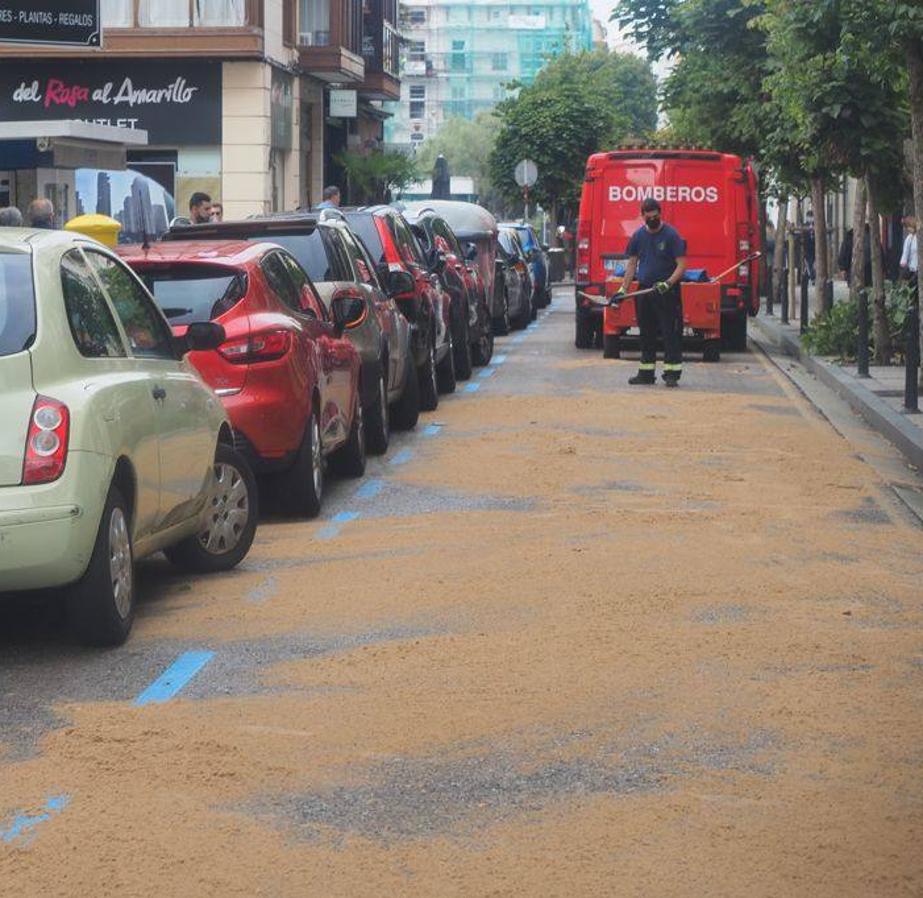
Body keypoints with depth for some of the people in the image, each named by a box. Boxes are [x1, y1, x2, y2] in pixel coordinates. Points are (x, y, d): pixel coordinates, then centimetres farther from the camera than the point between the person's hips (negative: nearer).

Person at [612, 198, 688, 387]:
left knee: (671, 333, -8)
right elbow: (632, 263, 14)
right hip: (644, 291, 6)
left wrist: (668, 283, -22)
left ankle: (672, 373, -8)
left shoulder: (671, 235, -7)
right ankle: (646, 373, 18)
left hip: (667, 292, -5)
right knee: (646, 334, 11)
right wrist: (623, 289, 8)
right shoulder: (638, 236, 8)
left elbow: (681, 265, -9)